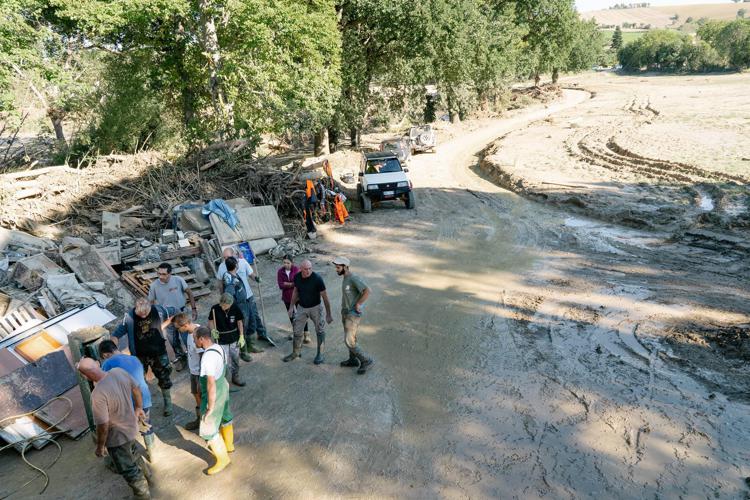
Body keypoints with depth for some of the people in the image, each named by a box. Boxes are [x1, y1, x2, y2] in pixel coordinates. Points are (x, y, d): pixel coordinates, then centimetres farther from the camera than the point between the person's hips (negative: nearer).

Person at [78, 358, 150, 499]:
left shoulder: (98, 393, -36)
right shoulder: (119, 371, -16)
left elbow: (103, 425, -27)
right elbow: (136, 389, 0)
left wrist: (100, 446, -9)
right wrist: (139, 408, 17)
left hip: (118, 437, -8)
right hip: (132, 427, 8)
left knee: (128, 469, 16)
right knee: (131, 455, 35)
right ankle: (141, 479, 60)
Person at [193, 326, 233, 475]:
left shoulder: (208, 357, -31)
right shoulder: (218, 348, -3)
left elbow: (211, 384, -29)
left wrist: (210, 407, -21)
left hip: (214, 394, -9)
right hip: (223, 387, 9)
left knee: (209, 430, 6)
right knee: (224, 418, 28)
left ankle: (223, 459, 21)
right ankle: (228, 445, 49)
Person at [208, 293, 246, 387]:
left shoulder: (235, 308, -15)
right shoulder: (215, 309, -18)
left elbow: (239, 322, -3)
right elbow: (210, 321, -4)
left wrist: (241, 336, -2)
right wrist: (213, 330, -22)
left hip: (234, 339, 2)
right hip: (221, 340, -2)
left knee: (235, 359, 16)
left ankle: (235, 377, 37)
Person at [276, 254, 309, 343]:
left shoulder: (296, 270, -15)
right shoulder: (280, 271, -6)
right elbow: (281, 285, -14)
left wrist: (286, 284, -20)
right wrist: (292, 284, -20)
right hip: (287, 297, 4)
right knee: (291, 315, 19)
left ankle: (306, 335, 3)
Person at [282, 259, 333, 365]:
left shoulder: (317, 279, -23)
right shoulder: (297, 277, -11)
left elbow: (325, 297, -17)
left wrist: (328, 314, -14)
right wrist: (291, 307, 11)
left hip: (315, 308, -3)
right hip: (301, 308, 4)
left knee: (320, 331, 4)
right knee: (297, 331, 10)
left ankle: (320, 354, 20)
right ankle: (296, 353, 29)